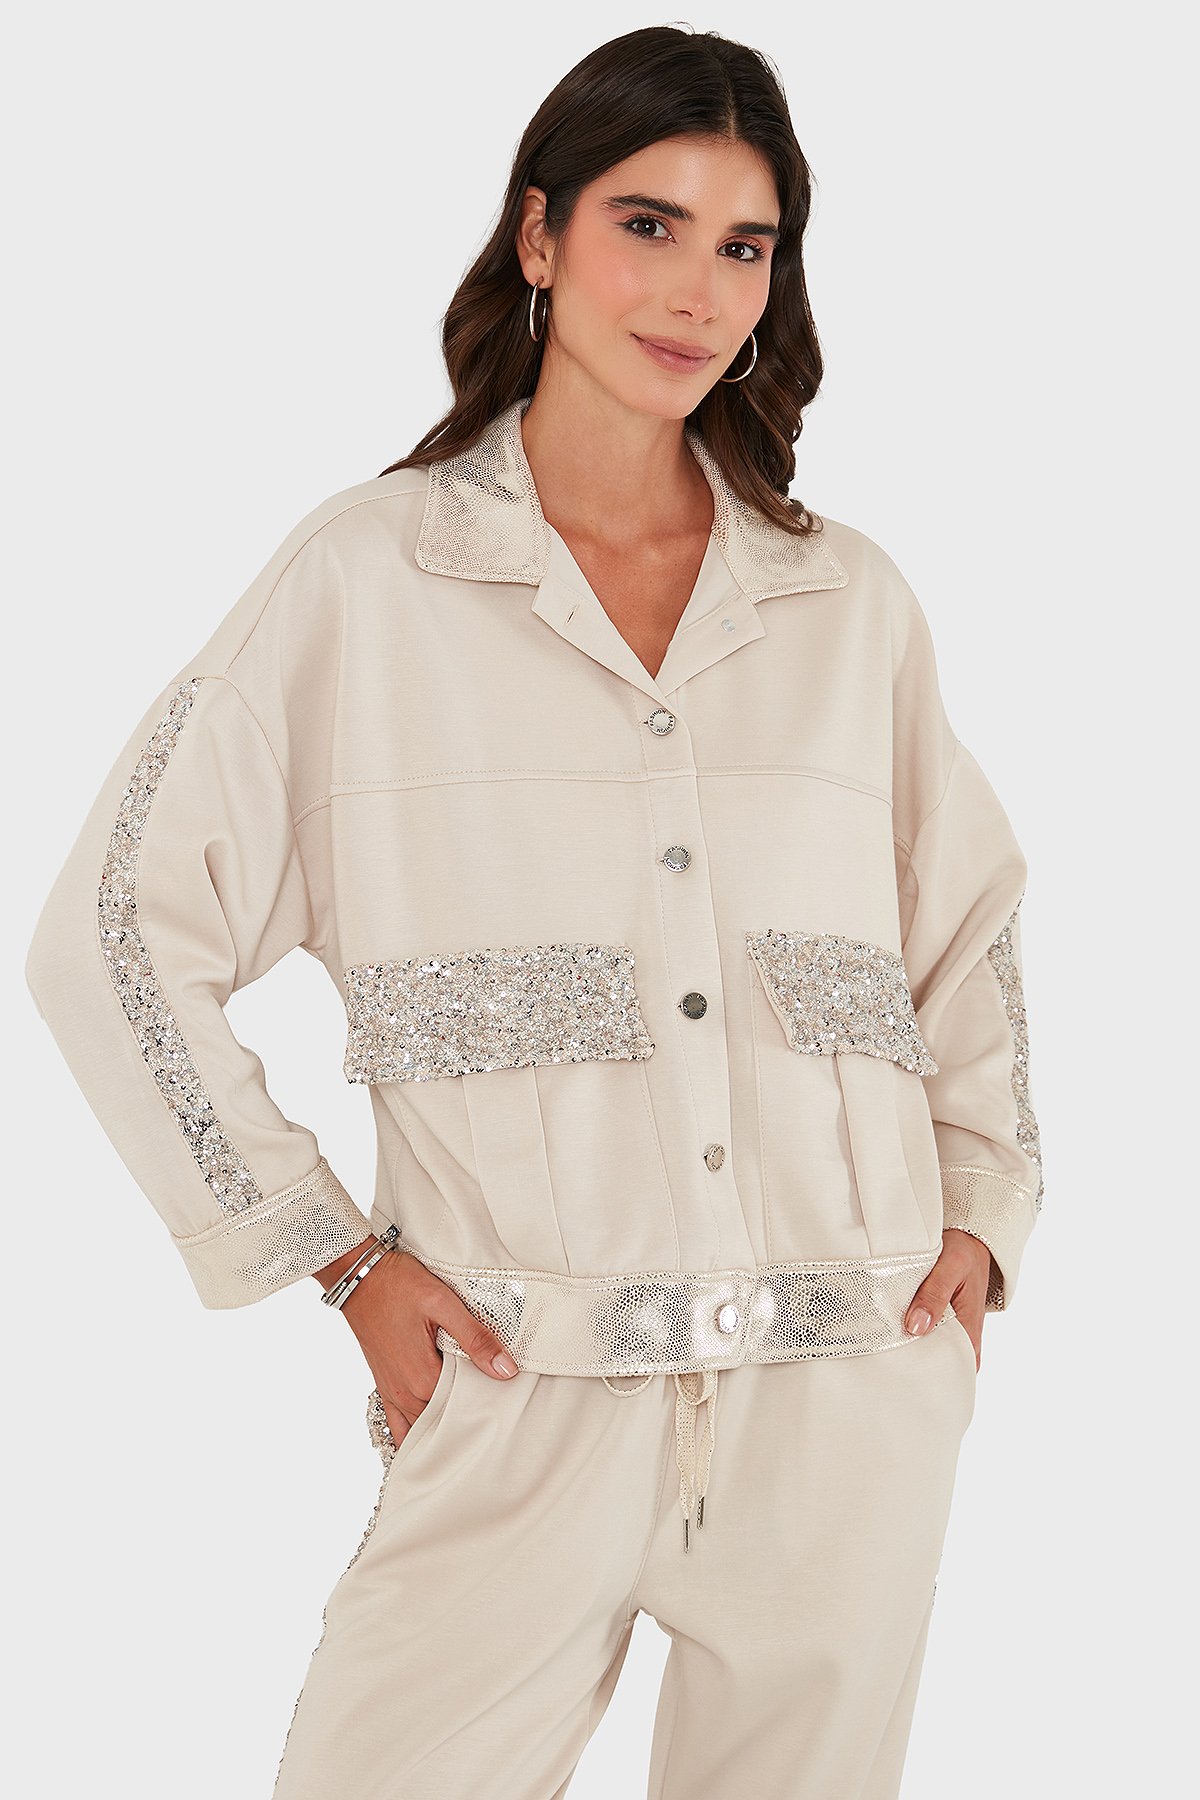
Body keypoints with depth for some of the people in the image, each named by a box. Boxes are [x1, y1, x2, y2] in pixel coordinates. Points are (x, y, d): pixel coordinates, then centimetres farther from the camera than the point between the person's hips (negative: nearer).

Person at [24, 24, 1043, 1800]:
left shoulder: (851, 601, 10)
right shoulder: (370, 575, 0)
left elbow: (969, 919, 24)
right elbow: (119, 933, 1)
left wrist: (982, 1211, 10)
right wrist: (334, 1256, -3)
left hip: (856, 1393, 3)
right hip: (530, 1395, -3)